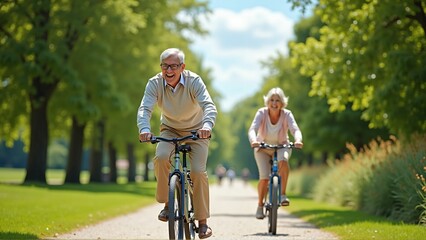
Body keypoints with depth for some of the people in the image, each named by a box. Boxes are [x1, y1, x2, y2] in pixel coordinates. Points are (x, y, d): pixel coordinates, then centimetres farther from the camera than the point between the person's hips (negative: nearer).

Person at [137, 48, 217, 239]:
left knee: (198, 171, -16)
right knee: (161, 157, -29)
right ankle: (167, 203, -11)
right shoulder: (155, 83, -20)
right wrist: (144, 129, -52)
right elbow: (145, 108, -31)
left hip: (196, 131, -1)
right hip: (170, 130, 2)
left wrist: (207, 126, -58)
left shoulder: (194, 81, -25)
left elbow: (209, 106, -36)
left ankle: (203, 222, -3)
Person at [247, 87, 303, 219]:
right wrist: (253, 141, -54)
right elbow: (253, 129, -32)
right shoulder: (261, 113, -19)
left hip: (281, 146, 0)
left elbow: (295, 129, -31)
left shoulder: (287, 114, -17)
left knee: (283, 160, -35)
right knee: (264, 178, -16)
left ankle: (283, 194, -25)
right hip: (263, 148, 0)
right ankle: (260, 206, 8)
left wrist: (298, 140, -54)